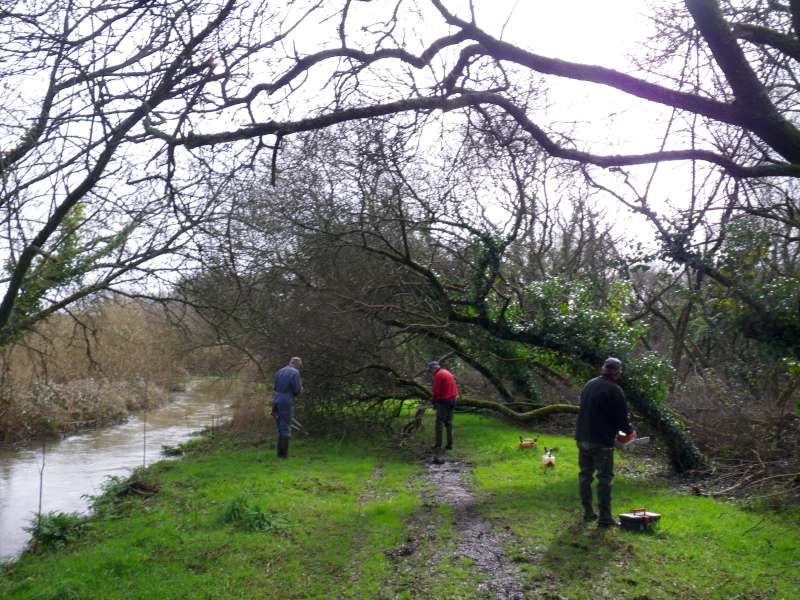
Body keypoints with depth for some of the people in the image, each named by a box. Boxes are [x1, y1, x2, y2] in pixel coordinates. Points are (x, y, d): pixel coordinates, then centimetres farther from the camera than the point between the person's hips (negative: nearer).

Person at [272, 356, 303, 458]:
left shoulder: (280, 371, 13)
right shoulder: (295, 373, -8)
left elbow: (274, 386, 15)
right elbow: (297, 390, -9)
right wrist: (300, 385, 12)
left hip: (276, 400, 7)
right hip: (286, 402, -7)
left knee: (281, 427, 15)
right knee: (286, 428, -1)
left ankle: (280, 451, 17)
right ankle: (284, 453, 0)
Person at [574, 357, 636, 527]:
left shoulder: (589, 384, 10)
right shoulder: (615, 390, -13)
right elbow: (621, 416, -11)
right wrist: (629, 432, 11)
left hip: (582, 437, 7)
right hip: (602, 441, -7)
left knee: (585, 474, 15)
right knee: (604, 477, -1)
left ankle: (588, 512, 22)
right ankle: (604, 516, -2)